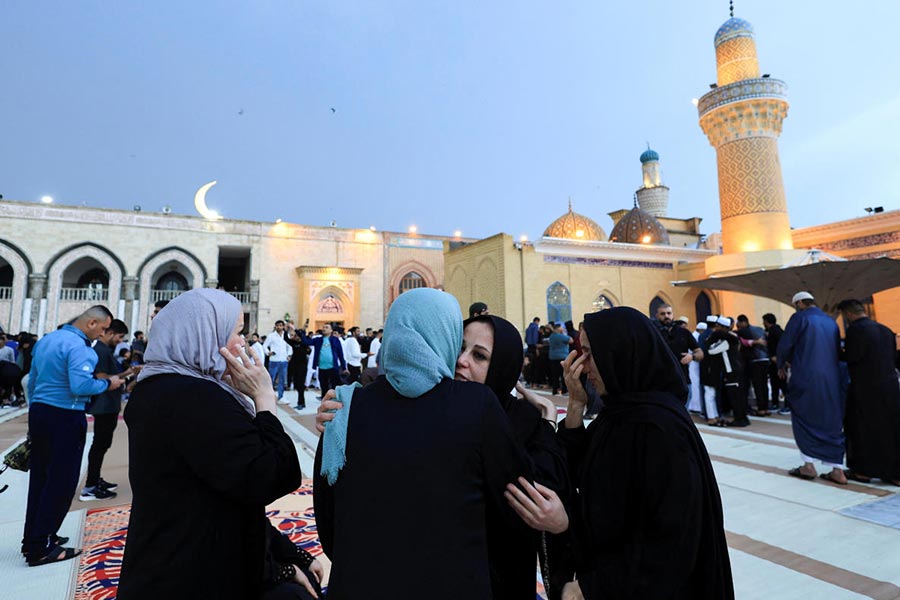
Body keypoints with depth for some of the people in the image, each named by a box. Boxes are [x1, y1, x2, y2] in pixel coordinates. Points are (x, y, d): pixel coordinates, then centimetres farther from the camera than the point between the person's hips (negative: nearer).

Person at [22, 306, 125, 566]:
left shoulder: (45, 340, 12)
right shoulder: (78, 346, -18)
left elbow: (32, 381, 18)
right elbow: (80, 386, -27)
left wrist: (36, 409, 25)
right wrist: (107, 384, -11)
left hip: (38, 412, 9)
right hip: (65, 418, -9)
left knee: (39, 477, 16)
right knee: (62, 481, 0)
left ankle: (32, 539, 26)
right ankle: (40, 548, 6)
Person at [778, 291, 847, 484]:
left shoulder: (799, 317, -5)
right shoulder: (831, 321, 13)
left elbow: (784, 344, -8)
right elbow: (838, 351, 18)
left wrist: (781, 365, 9)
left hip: (806, 378, -5)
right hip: (832, 379, 6)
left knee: (803, 420, 7)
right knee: (832, 422, 10)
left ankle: (808, 465, 6)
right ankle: (837, 470, 11)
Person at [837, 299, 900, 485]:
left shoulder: (856, 329, -13)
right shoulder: (885, 329, 12)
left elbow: (852, 357, -19)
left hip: (866, 388, -7)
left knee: (861, 428, 5)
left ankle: (862, 471, 12)